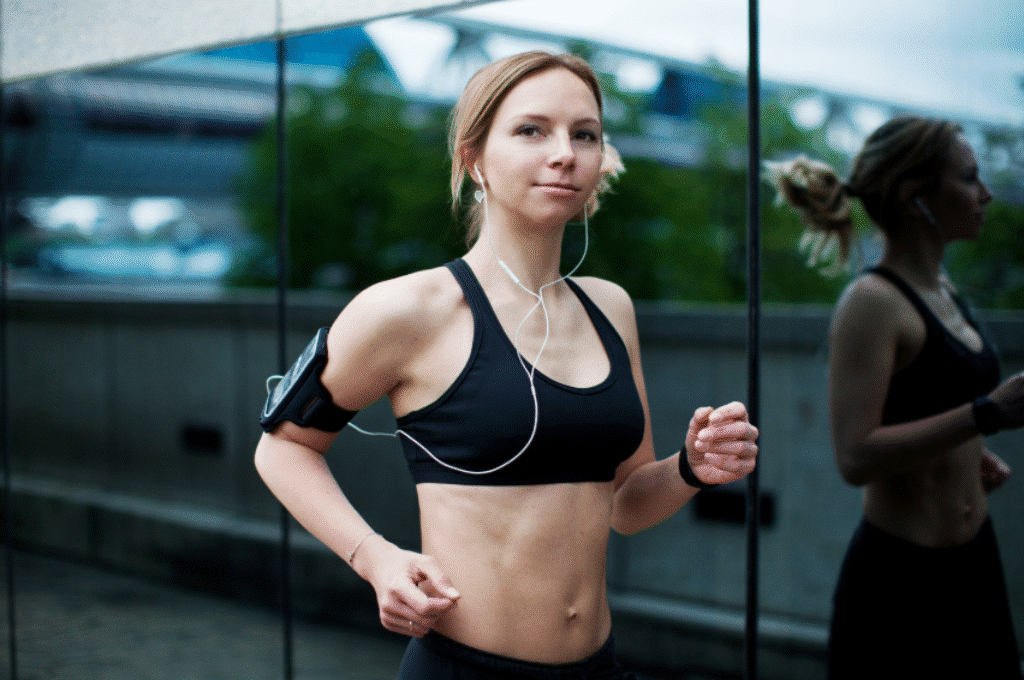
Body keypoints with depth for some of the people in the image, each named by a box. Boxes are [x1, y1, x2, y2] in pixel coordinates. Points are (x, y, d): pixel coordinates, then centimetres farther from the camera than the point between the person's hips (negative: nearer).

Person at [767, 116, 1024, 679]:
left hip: (974, 560, 9)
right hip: (900, 578, -9)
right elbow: (856, 456, -26)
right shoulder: (872, 302, -17)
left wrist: (970, 452, 10)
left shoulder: (942, 290, 10)